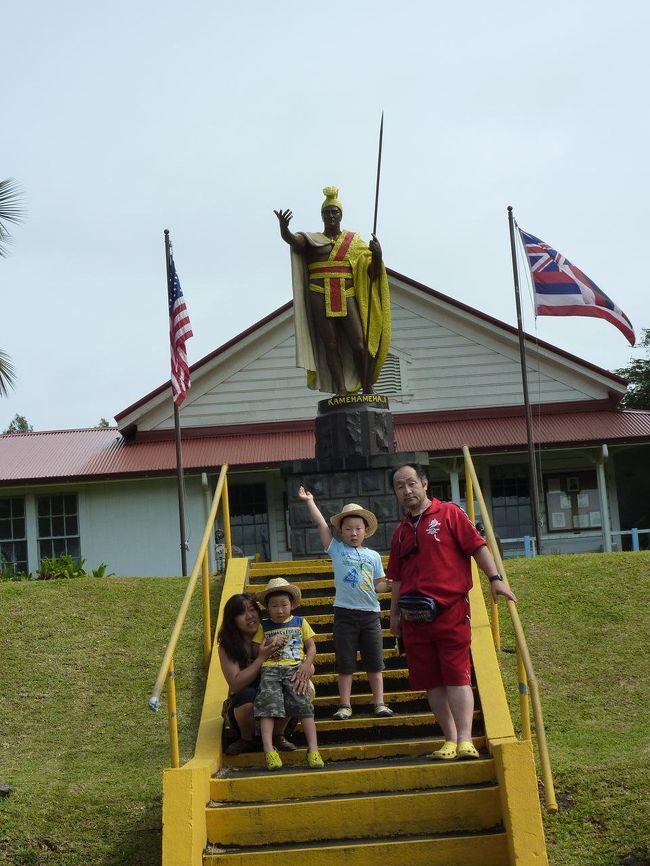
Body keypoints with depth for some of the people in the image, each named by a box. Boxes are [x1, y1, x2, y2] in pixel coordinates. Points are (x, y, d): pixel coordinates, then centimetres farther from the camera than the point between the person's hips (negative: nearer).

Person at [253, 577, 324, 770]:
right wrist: (269, 643, -5)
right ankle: (268, 749, -27)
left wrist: (306, 665, -5)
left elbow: (311, 647, 13)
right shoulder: (263, 626, 17)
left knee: (303, 703, -19)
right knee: (268, 702, -22)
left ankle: (313, 749, -22)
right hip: (270, 669, 0)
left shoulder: (300, 622, 17)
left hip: (295, 668, 0)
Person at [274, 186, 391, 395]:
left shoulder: (354, 242, 15)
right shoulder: (312, 240, 11)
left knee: (359, 344, -9)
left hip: (347, 297, 1)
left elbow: (373, 273, 10)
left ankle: (367, 388, 1)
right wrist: (284, 229, -34)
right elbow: (292, 239, -11)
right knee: (330, 345, -5)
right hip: (320, 297, -1)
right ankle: (341, 390, -6)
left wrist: (377, 256, -11)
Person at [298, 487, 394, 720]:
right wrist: (309, 501, 2)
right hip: (345, 613, -2)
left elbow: (378, 585, 13)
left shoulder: (373, 556, 10)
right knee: (345, 663, 3)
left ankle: (380, 703, 13)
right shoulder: (337, 550, 4)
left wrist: (393, 585, -5)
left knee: (374, 663, 6)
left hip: (370, 614, 2)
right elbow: (321, 524, 0)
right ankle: (345, 705, 11)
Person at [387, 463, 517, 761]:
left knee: (457, 675, -9)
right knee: (430, 681, 5)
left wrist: (495, 579, -15)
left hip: (451, 610, -6)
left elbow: (477, 546, -4)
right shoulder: (401, 531, 18)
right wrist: (394, 613, 17)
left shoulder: (449, 514, 2)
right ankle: (450, 740, 11)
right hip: (414, 618, 6)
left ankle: (465, 740, -12)